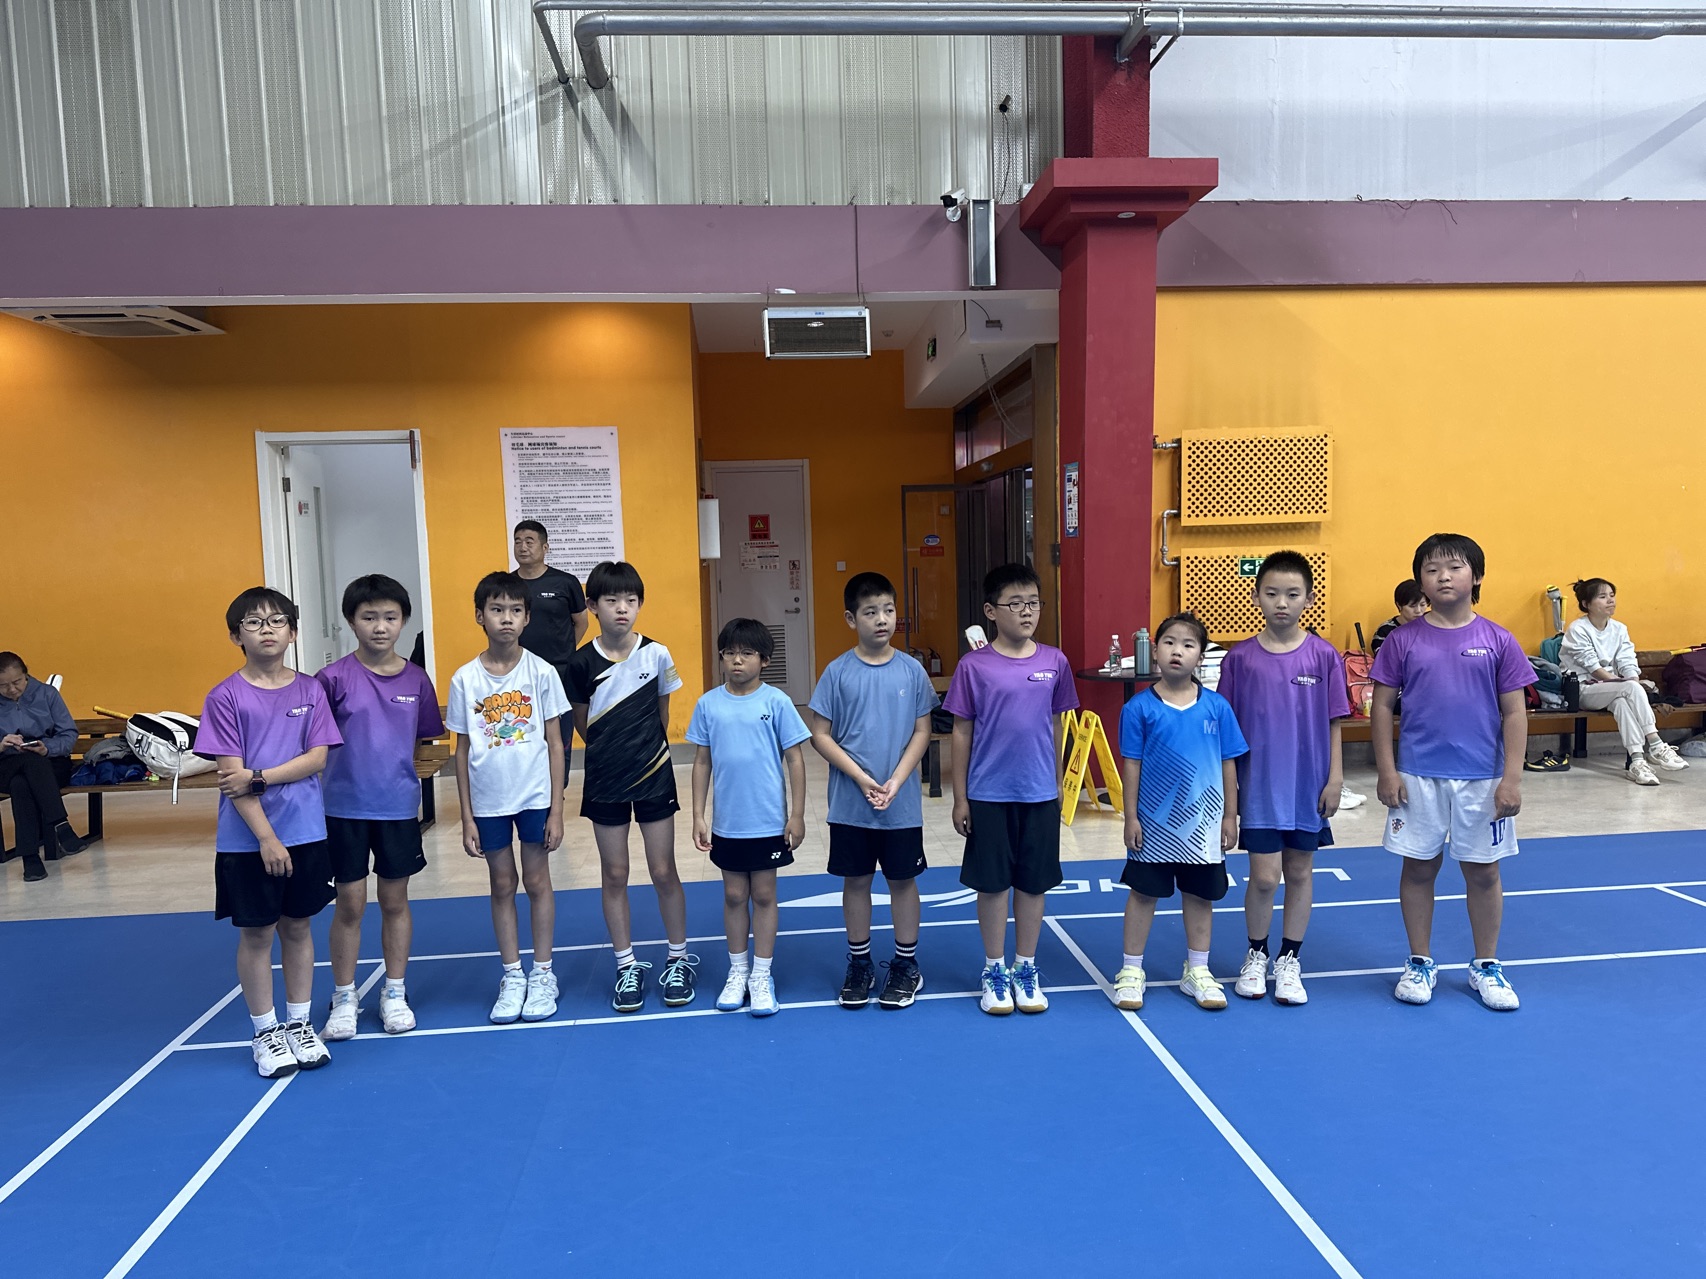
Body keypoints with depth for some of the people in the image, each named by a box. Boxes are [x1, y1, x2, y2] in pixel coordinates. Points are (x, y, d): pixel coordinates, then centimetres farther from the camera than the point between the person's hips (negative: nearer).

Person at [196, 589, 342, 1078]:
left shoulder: (310, 690, 2)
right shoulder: (226, 696, -6)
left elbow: (318, 757, -5)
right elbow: (230, 775, -10)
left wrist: (259, 777, -18)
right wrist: (266, 837, -15)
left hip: (306, 832, 2)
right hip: (248, 840, -2)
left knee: (298, 927, 12)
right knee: (256, 933, 8)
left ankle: (299, 1024, 26)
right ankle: (265, 1033, 23)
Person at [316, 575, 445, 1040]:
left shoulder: (416, 680, 0)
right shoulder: (334, 678, -8)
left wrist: (417, 793, 1)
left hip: (399, 808, 2)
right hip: (345, 808, -2)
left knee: (395, 901, 12)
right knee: (350, 905, 7)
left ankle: (395, 994, 26)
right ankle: (344, 998, 24)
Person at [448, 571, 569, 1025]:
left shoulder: (541, 672, -6)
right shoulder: (465, 680, -3)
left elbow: (555, 742, -2)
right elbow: (463, 750, 1)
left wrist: (556, 809, -5)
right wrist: (466, 817, 0)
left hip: (535, 796, -1)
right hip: (488, 800, 1)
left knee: (537, 882, 9)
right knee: (502, 885, 12)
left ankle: (542, 974, 22)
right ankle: (512, 976, 26)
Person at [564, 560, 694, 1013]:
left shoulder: (656, 654, -7)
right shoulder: (582, 663, -8)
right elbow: (582, 723, 5)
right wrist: (612, 751, 7)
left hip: (654, 777, 0)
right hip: (605, 782, 0)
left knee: (664, 873, 7)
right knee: (614, 875, 9)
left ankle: (679, 959, 23)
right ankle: (627, 966, 22)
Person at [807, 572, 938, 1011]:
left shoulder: (911, 670, -3)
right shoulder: (838, 672, -5)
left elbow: (922, 732, 0)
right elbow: (820, 734, -4)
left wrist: (896, 780, -12)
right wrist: (860, 777, -14)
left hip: (903, 804, 0)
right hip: (850, 804, 0)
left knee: (903, 880, 11)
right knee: (856, 881, 11)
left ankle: (906, 965, 26)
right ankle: (859, 965, 27)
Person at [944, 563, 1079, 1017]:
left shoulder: (1054, 662, -1)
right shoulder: (974, 666, -7)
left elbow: (1056, 728, 8)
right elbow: (962, 733, -2)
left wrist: (1058, 784, 11)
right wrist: (960, 798, -2)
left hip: (1039, 794, 2)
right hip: (989, 795, -2)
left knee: (1033, 882, 11)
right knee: (992, 883, 8)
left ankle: (1026, 968, 28)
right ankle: (994, 970, 25)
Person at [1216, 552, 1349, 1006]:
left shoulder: (1323, 656, -4)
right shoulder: (1239, 658, -4)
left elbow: (1333, 724, 1)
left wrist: (1335, 778, -1)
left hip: (1308, 785, 1)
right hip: (1258, 785, -1)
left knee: (1300, 872, 12)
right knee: (1264, 876, 0)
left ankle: (1289, 960, 28)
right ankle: (1256, 955, 23)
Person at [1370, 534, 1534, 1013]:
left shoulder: (1498, 641, -1)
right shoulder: (1403, 640, -2)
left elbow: (1514, 712, 0)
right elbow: (1382, 706, 1)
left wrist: (1512, 778, -5)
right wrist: (1386, 771, -4)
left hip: (1482, 779, 0)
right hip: (1418, 777, 0)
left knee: (1483, 872, 10)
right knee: (1418, 868, 9)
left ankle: (1487, 967, 28)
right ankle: (1420, 964, 24)